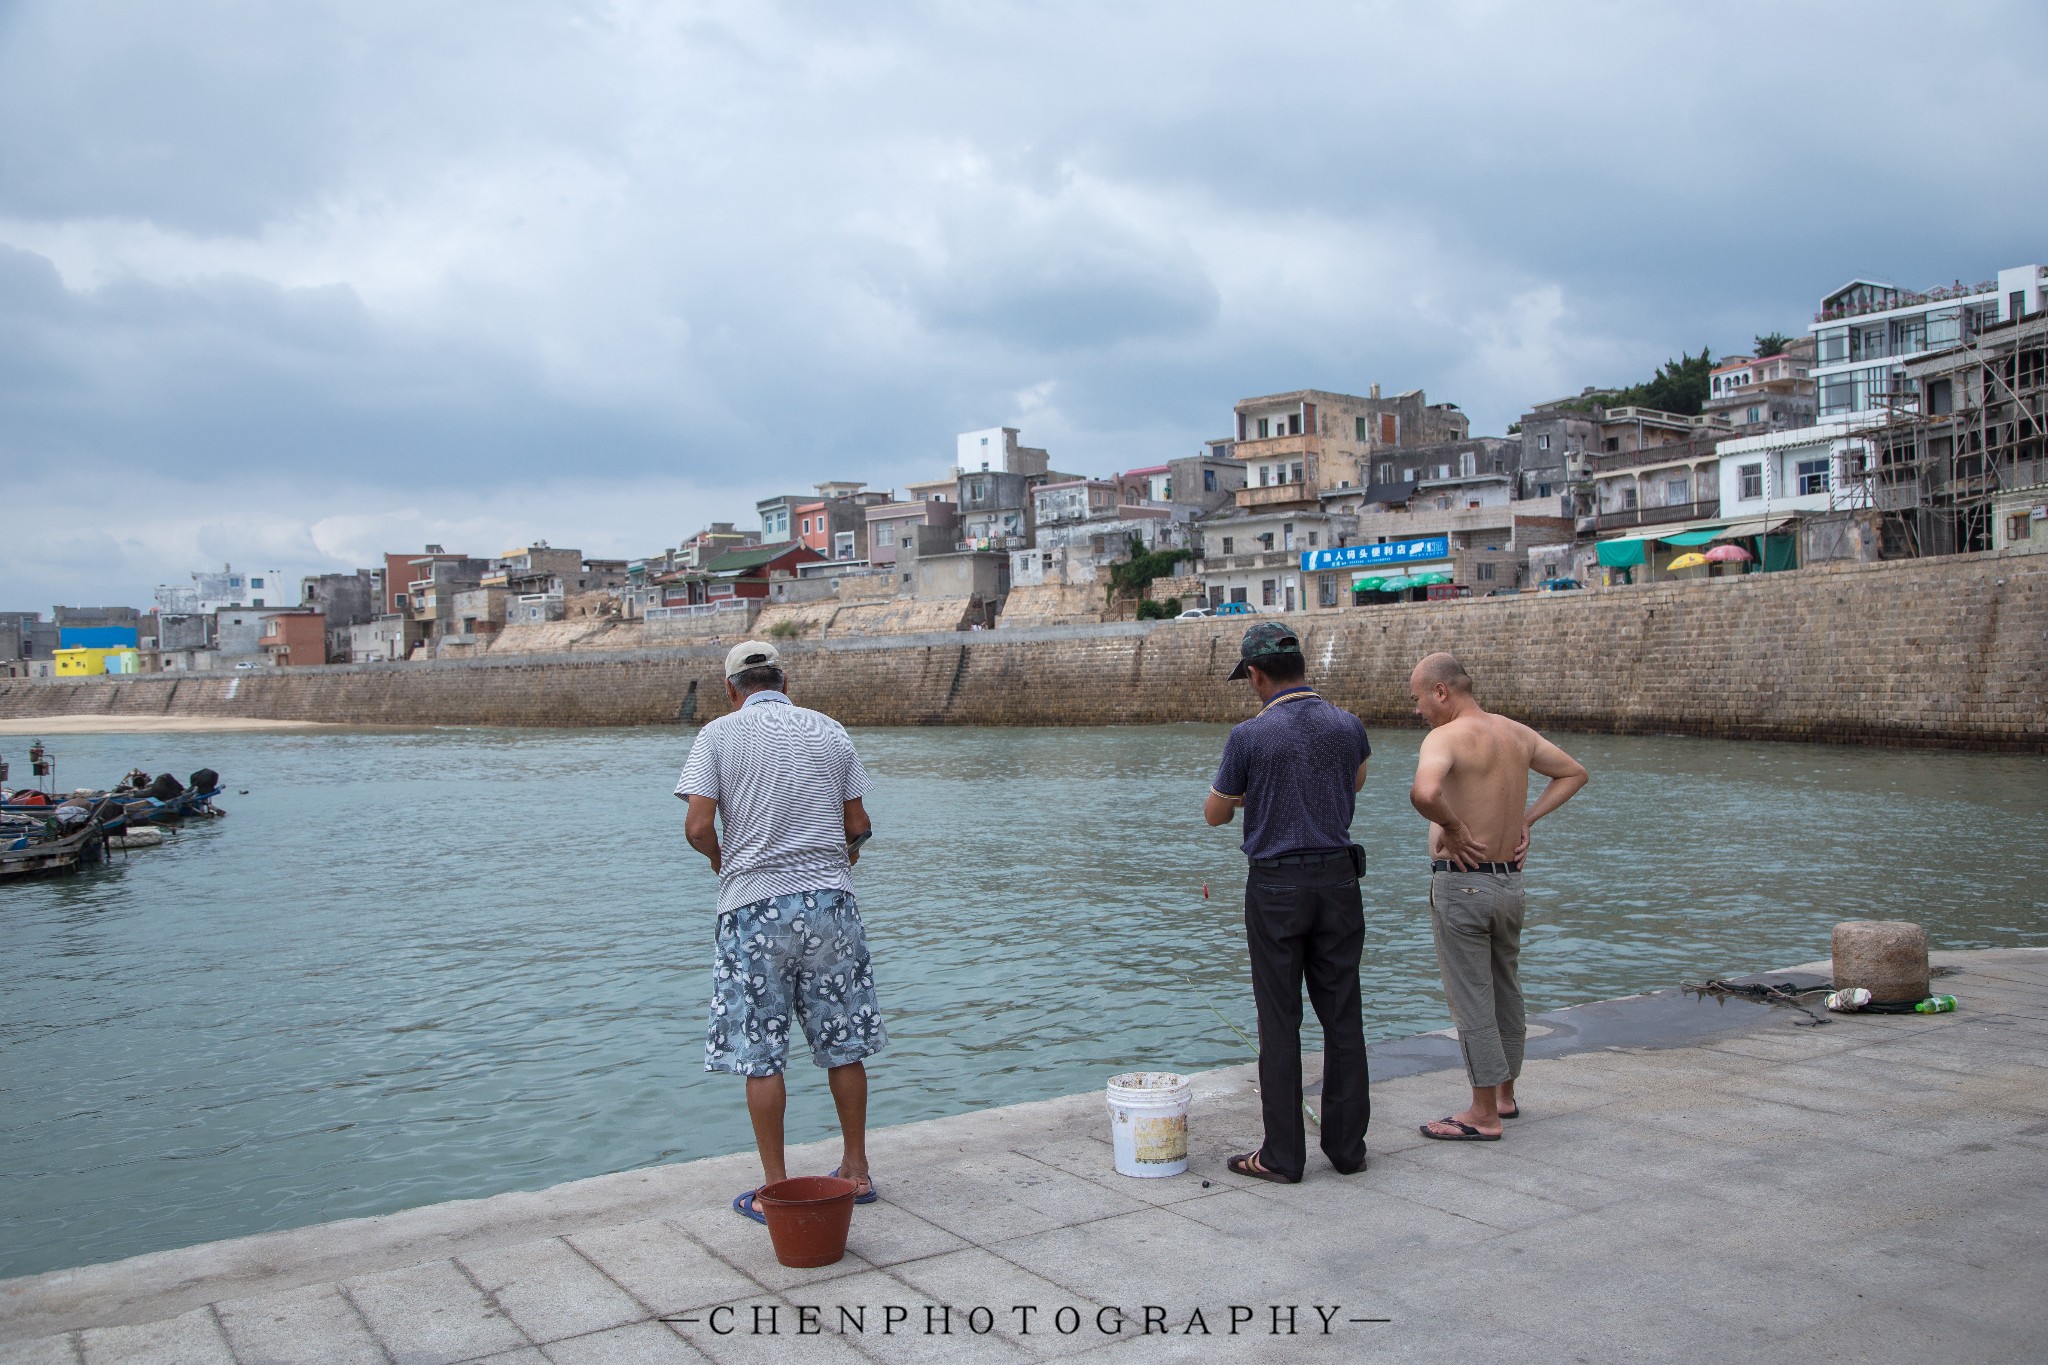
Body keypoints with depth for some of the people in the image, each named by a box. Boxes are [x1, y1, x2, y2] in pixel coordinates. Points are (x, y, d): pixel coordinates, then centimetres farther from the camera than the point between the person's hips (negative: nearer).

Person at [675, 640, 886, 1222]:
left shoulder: (718, 734, -1)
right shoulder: (829, 730, 7)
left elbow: (698, 826, -10)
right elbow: (858, 824, 6)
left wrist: (718, 857, 12)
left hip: (754, 906, -3)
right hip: (829, 900, 3)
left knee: (760, 1055, 6)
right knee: (844, 1046, 13)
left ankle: (776, 1189, 11)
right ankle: (856, 1171, 22)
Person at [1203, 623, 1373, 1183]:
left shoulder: (1249, 736, -12)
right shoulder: (1348, 726, 1)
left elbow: (1214, 814, 1)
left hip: (1275, 885, -4)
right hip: (1338, 878, 4)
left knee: (1280, 1021, 2)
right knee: (1343, 1016, 10)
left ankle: (1282, 1155, 6)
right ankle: (1347, 1145, 17)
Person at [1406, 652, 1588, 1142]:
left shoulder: (1446, 737, -17)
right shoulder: (1518, 733, 7)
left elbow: (1423, 793, -38)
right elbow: (1574, 773, 20)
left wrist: (1452, 827, -19)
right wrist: (1525, 818, 12)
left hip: (1461, 884, -8)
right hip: (1512, 882, 8)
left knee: (1471, 1001, 1)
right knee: (1505, 992, 20)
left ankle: (1483, 1116, 10)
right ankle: (1505, 1097, 34)